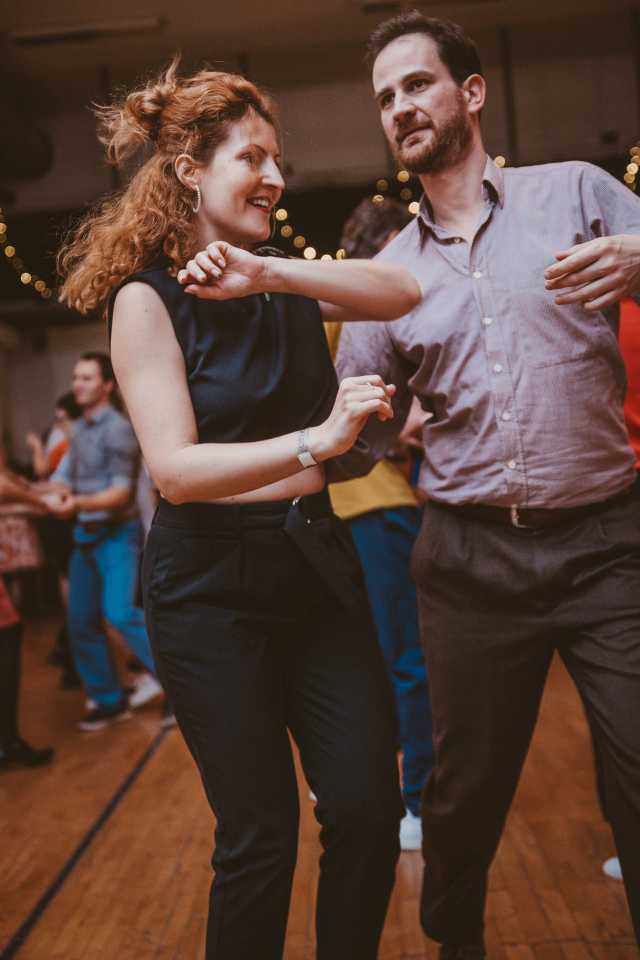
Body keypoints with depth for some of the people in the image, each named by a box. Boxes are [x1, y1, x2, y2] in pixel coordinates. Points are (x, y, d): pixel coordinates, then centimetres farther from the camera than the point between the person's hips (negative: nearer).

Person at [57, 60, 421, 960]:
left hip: (315, 565, 5)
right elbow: (176, 469, -17)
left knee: (370, 811, 6)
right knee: (260, 836, 5)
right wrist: (316, 441, -29)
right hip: (211, 588, -5)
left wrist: (273, 272, -20)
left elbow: (406, 291, -8)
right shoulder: (148, 297, -7)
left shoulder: (288, 285, 9)